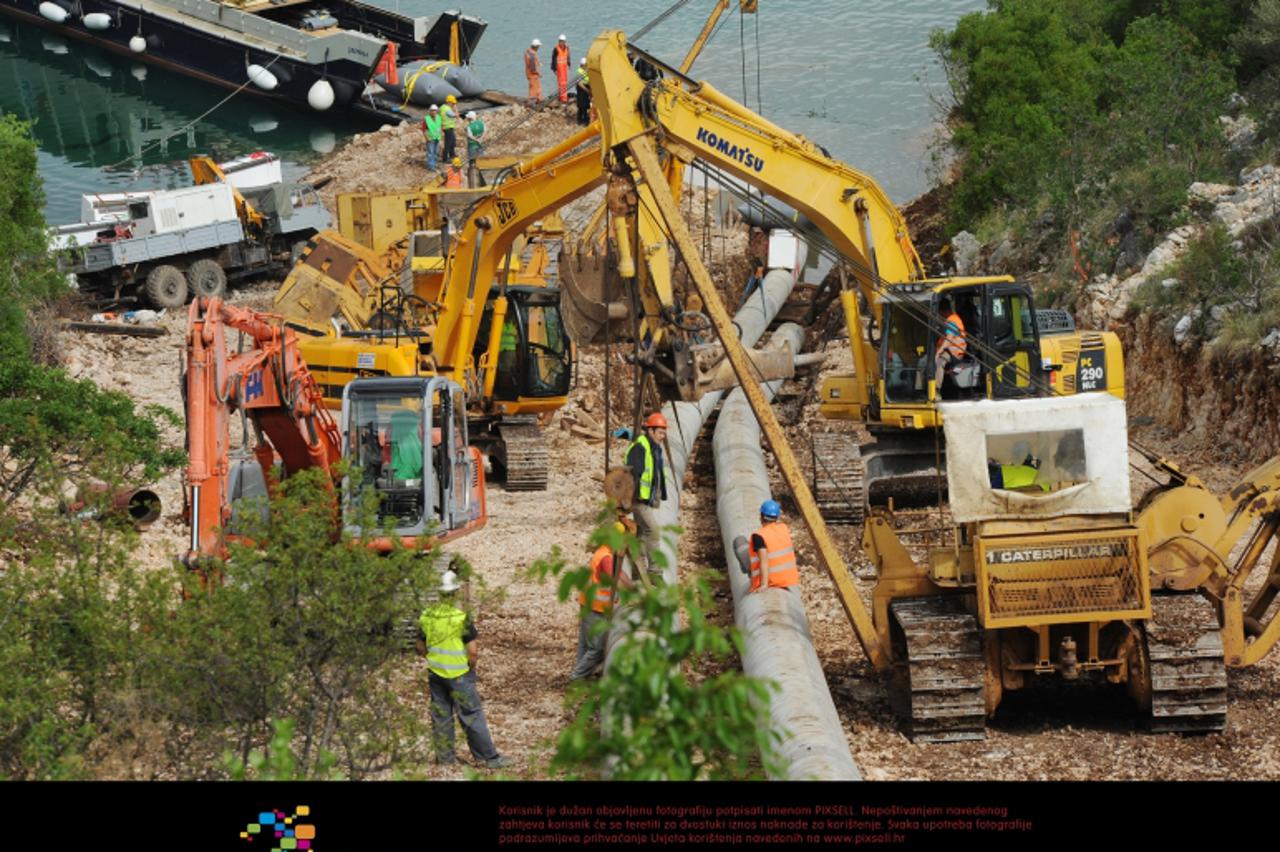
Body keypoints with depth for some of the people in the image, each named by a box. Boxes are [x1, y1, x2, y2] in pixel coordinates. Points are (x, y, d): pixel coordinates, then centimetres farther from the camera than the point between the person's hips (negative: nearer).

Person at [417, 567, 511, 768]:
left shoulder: (426, 616, -1)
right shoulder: (461, 617, -18)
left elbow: (421, 648, 8)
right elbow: (473, 651, -17)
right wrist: (470, 668, 1)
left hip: (435, 674, 5)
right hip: (458, 675, -5)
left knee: (440, 714, 14)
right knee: (472, 716, 0)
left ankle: (445, 756, 21)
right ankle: (489, 757, 5)